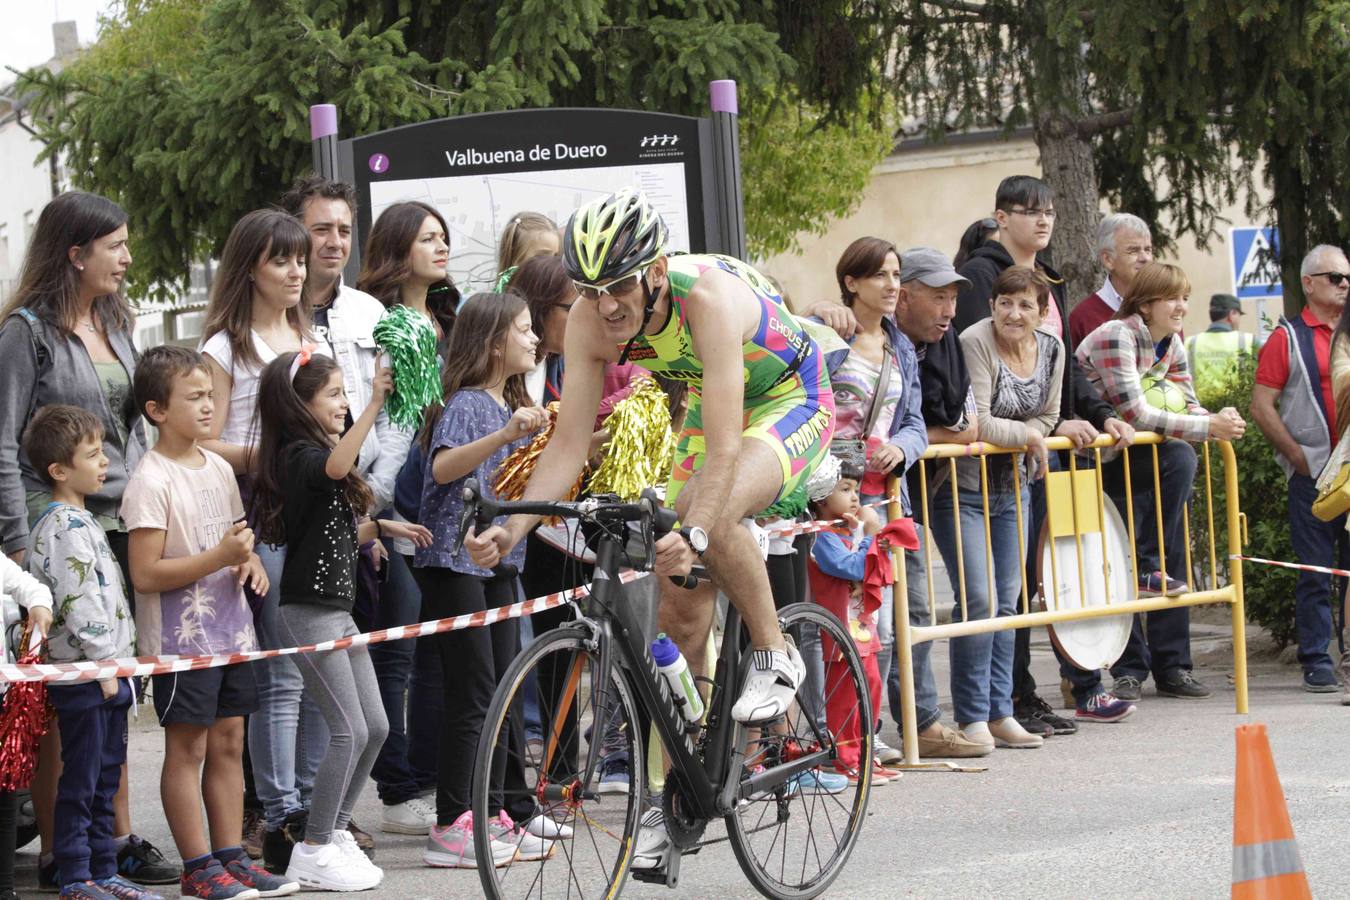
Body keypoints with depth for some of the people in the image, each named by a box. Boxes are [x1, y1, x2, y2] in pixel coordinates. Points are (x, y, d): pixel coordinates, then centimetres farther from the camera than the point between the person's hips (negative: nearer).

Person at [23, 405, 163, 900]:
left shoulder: (80, 521, 17)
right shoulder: (64, 527, -16)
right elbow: (77, 602, -21)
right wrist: (104, 662, -17)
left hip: (107, 674, 10)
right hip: (85, 674, -10)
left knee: (105, 778, 14)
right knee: (81, 780, -3)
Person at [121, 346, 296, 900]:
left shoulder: (219, 469, 10)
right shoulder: (152, 481, -15)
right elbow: (146, 574, -20)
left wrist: (250, 559, 2)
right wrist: (219, 557, -23)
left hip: (229, 631, 8)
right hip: (181, 637, -8)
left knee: (228, 742, 11)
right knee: (188, 748, -1)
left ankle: (232, 856, 17)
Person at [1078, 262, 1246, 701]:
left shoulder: (1171, 344, 7)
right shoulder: (1115, 337, -18)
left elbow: (1188, 408, 4)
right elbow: (1134, 413, -25)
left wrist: (1221, 420, -19)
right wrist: (1209, 427, -26)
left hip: (1136, 458, 7)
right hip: (1095, 460, -7)